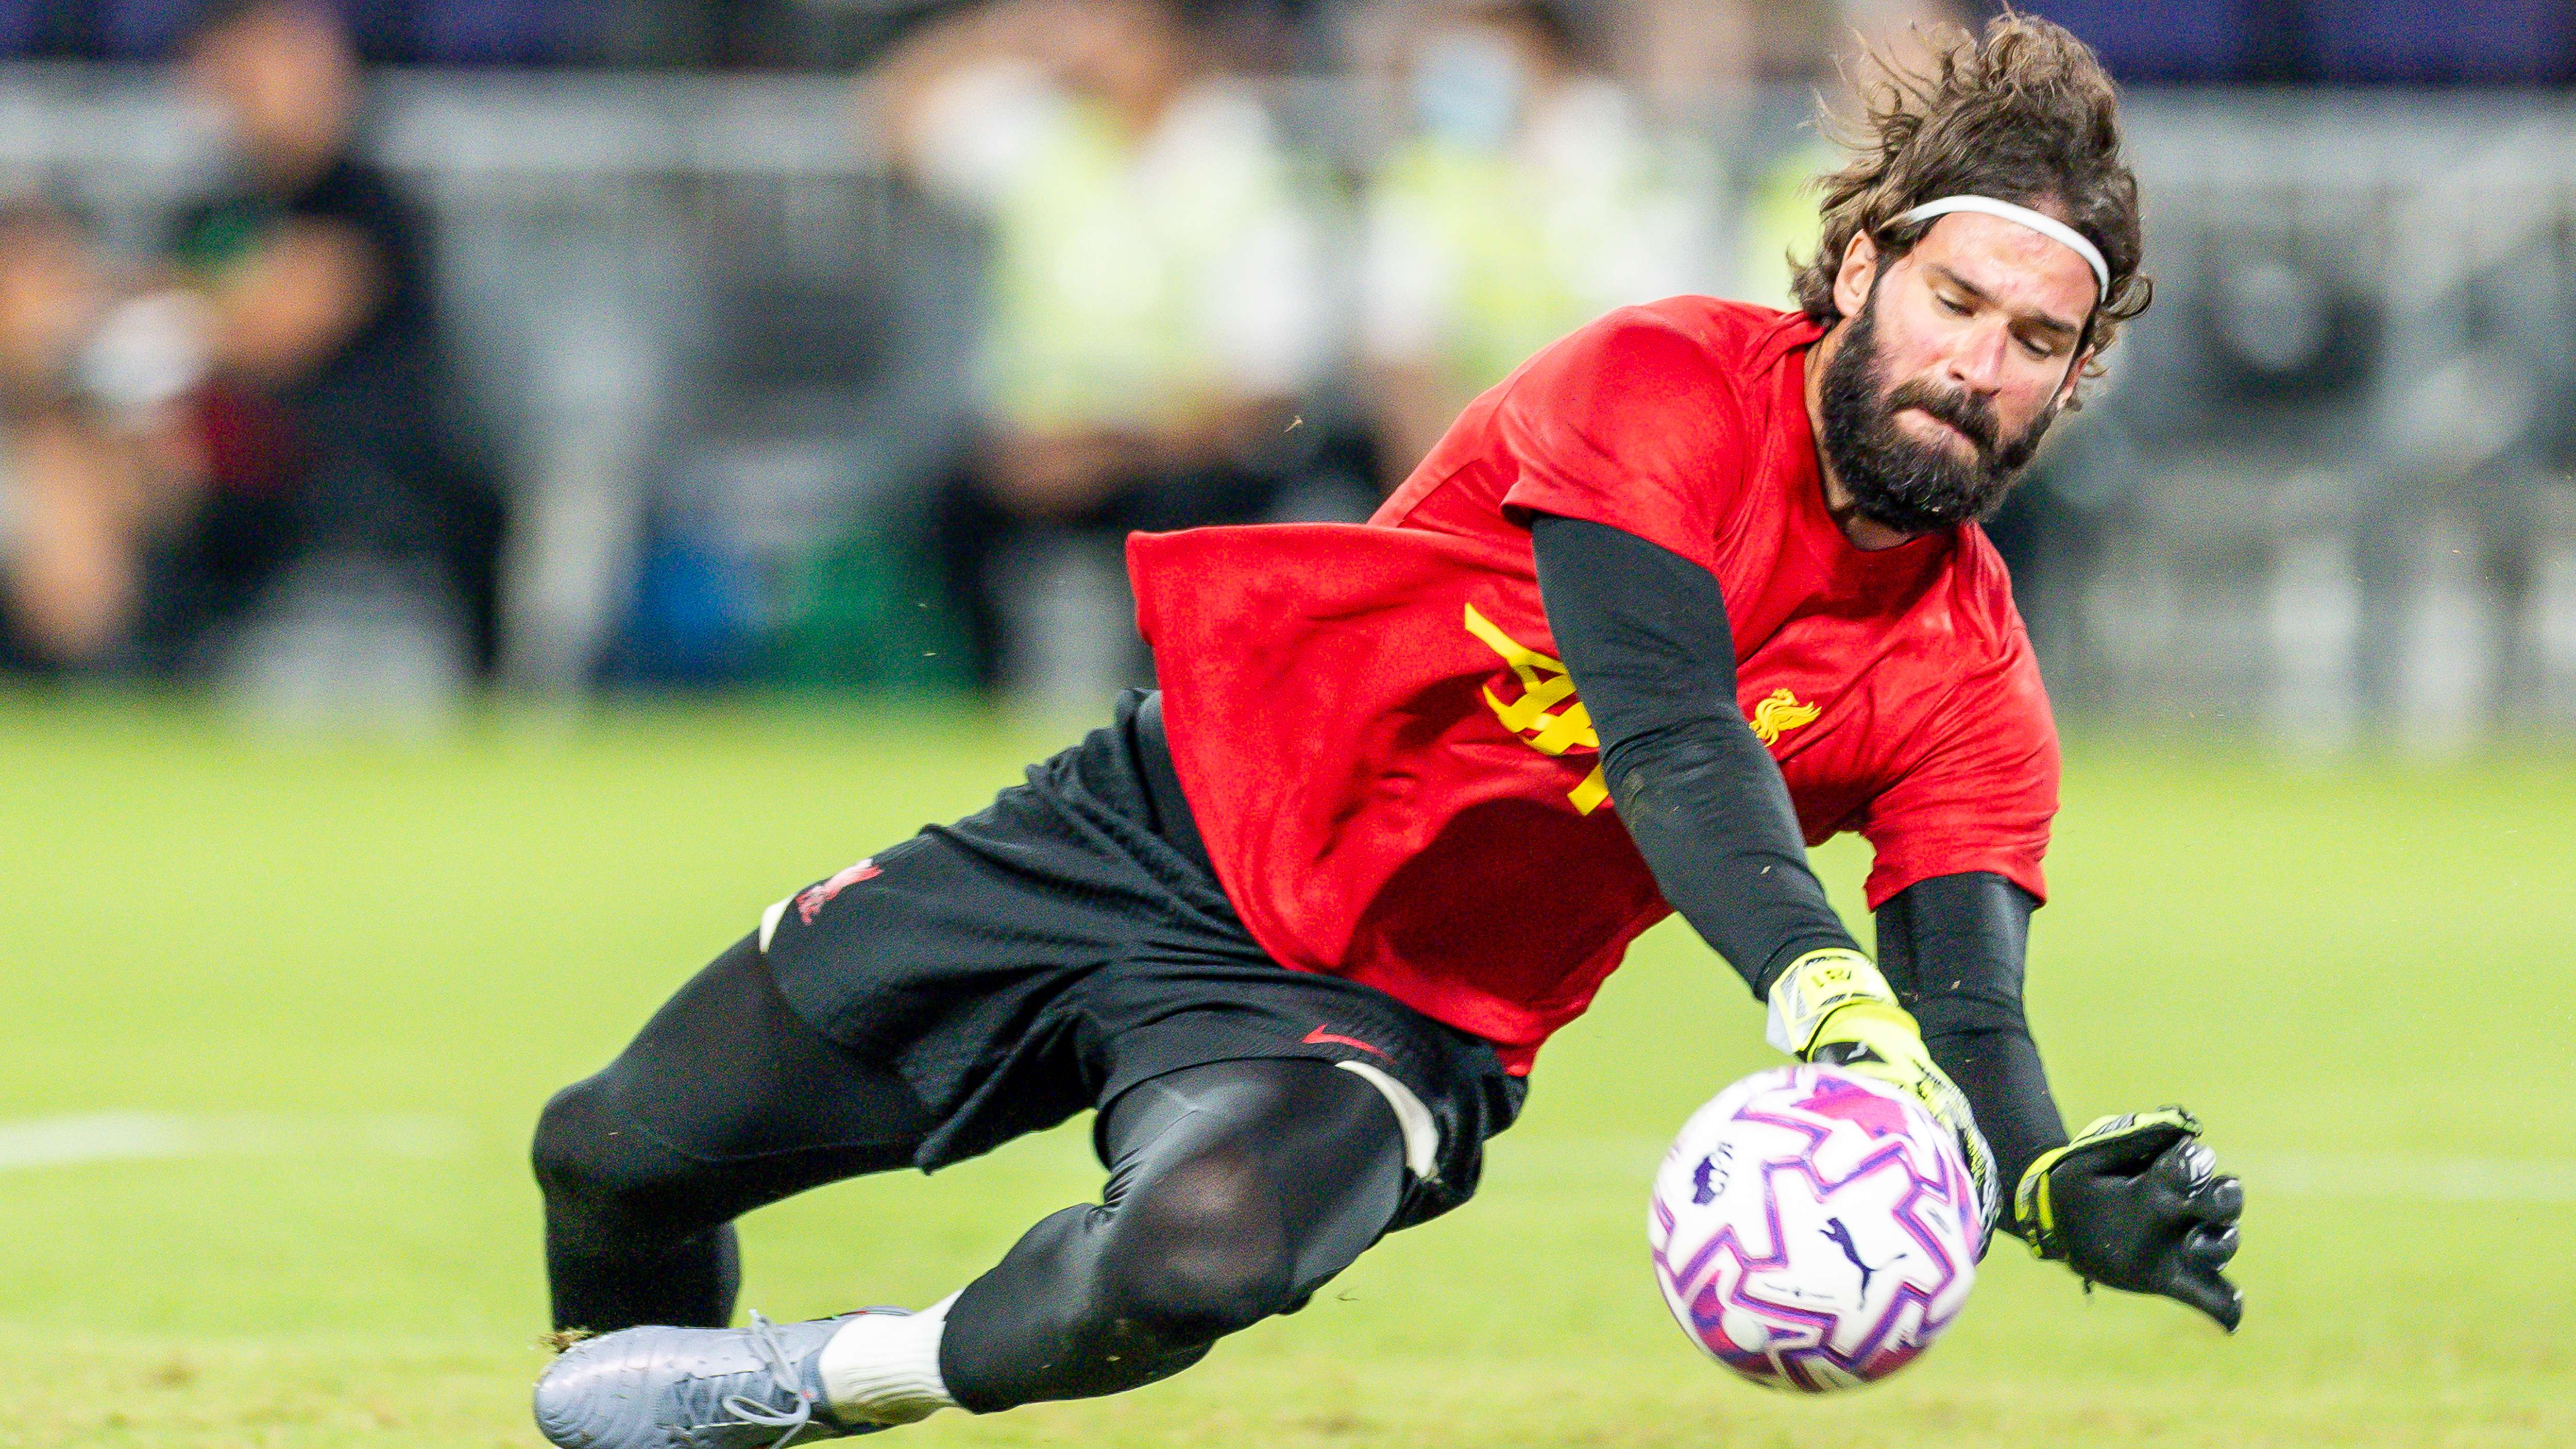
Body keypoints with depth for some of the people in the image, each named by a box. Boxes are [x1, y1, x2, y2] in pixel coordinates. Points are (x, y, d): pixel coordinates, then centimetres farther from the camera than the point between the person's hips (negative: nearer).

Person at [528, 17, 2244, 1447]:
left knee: (1200, 1255, -36)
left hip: (1395, 1023, 0)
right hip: (1160, 829, 0)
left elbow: (1968, 1022, -18)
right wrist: (1829, 994, -51)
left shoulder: (1972, 688, -10)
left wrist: (2062, 1189, -42)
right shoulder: (1670, 390, -19)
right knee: (612, 1155, 4)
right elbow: (1668, 740, -33)